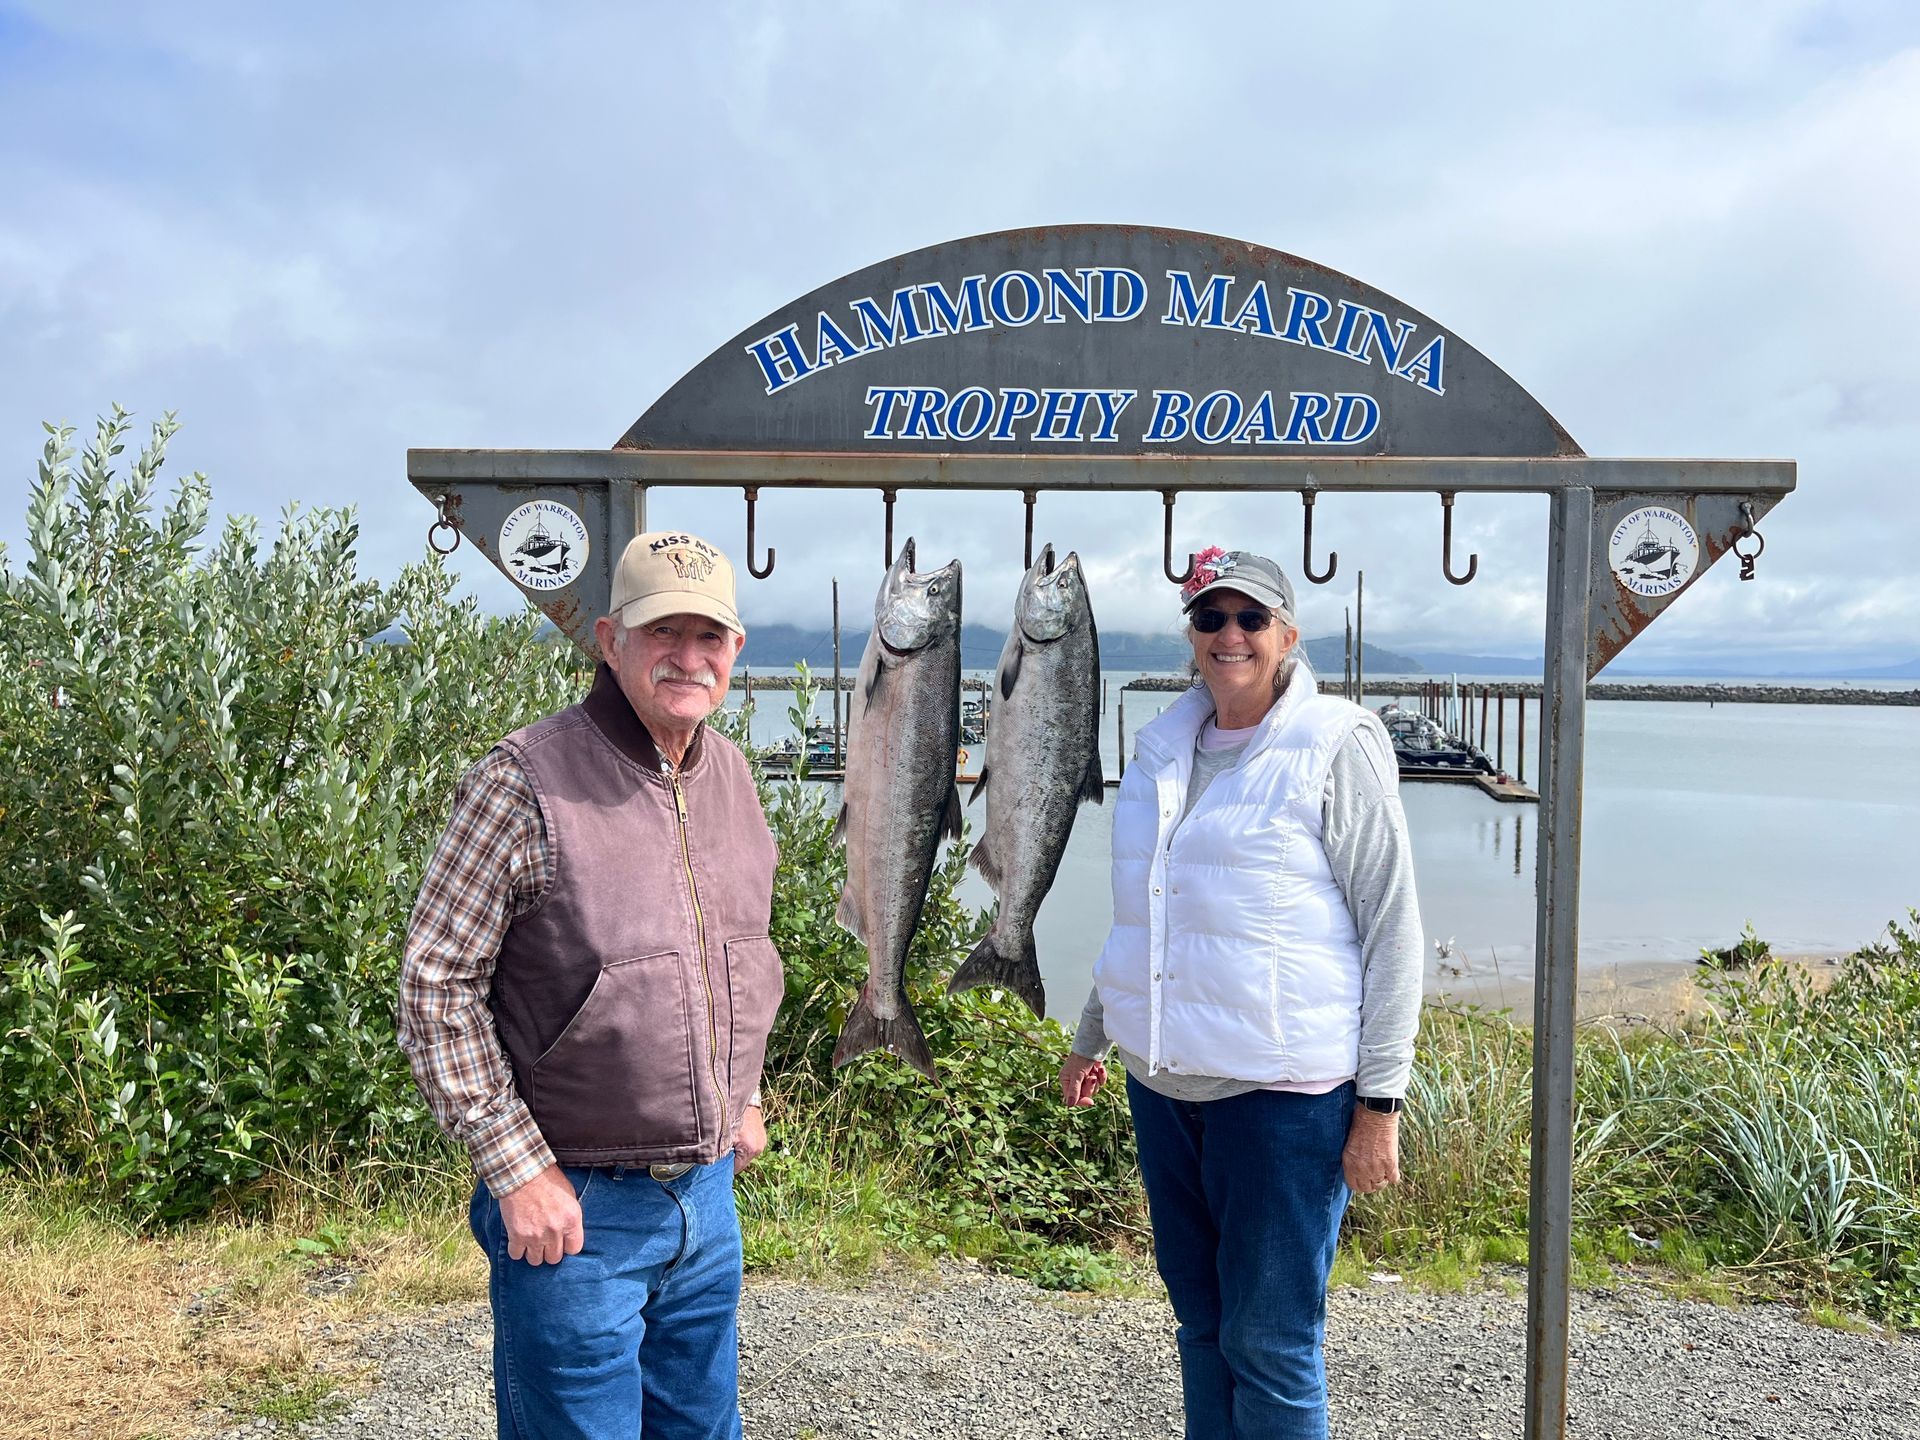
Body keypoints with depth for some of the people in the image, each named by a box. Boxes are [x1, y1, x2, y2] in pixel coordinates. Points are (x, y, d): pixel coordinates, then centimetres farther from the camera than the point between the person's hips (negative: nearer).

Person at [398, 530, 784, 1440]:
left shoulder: (731, 775, 4)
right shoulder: (526, 784, -17)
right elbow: (434, 986, -15)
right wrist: (518, 1168, -16)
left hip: (708, 1189, 6)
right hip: (576, 1209, -6)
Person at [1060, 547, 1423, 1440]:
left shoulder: (1336, 746, -8)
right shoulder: (1162, 745, 10)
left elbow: (1392, 929, -9)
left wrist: (1380, 1102, -11)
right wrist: (1090, 1037, 23)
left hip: (1284, 1094, -6)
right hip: (1163, 1079, 6)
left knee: (1268, 1341, 3)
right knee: (1200, 1319, 16)